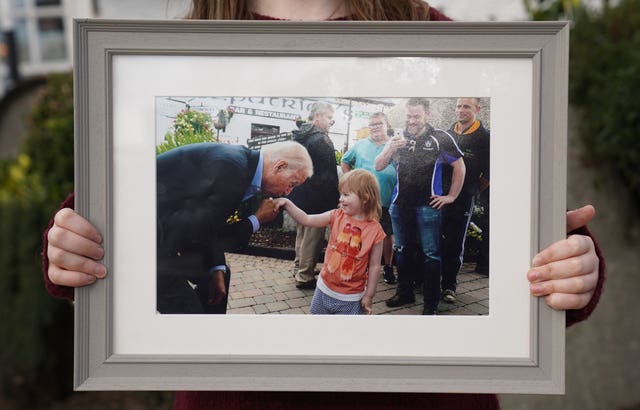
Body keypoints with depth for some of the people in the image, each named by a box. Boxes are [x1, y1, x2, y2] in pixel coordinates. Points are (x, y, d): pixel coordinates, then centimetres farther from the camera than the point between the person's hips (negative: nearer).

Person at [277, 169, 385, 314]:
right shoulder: (336, 216, -4)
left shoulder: (374, 230, -14)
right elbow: (306, 220, -7)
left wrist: (369, 296, -5)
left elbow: (374, 266, -9)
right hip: (325, 289, 4)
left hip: (351, 298, -4)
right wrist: (287, 204, -20)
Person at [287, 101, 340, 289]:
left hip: (299, 194, 9)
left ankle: (299, 268, 32)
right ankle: (305, 277, 5)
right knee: (313, 237, -1)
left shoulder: (298, 136, 8)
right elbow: (329, 174, -20)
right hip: (316, 198, -9)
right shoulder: (321, 140, -19)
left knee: (302, 233, 21)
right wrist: (332, 200, -13)